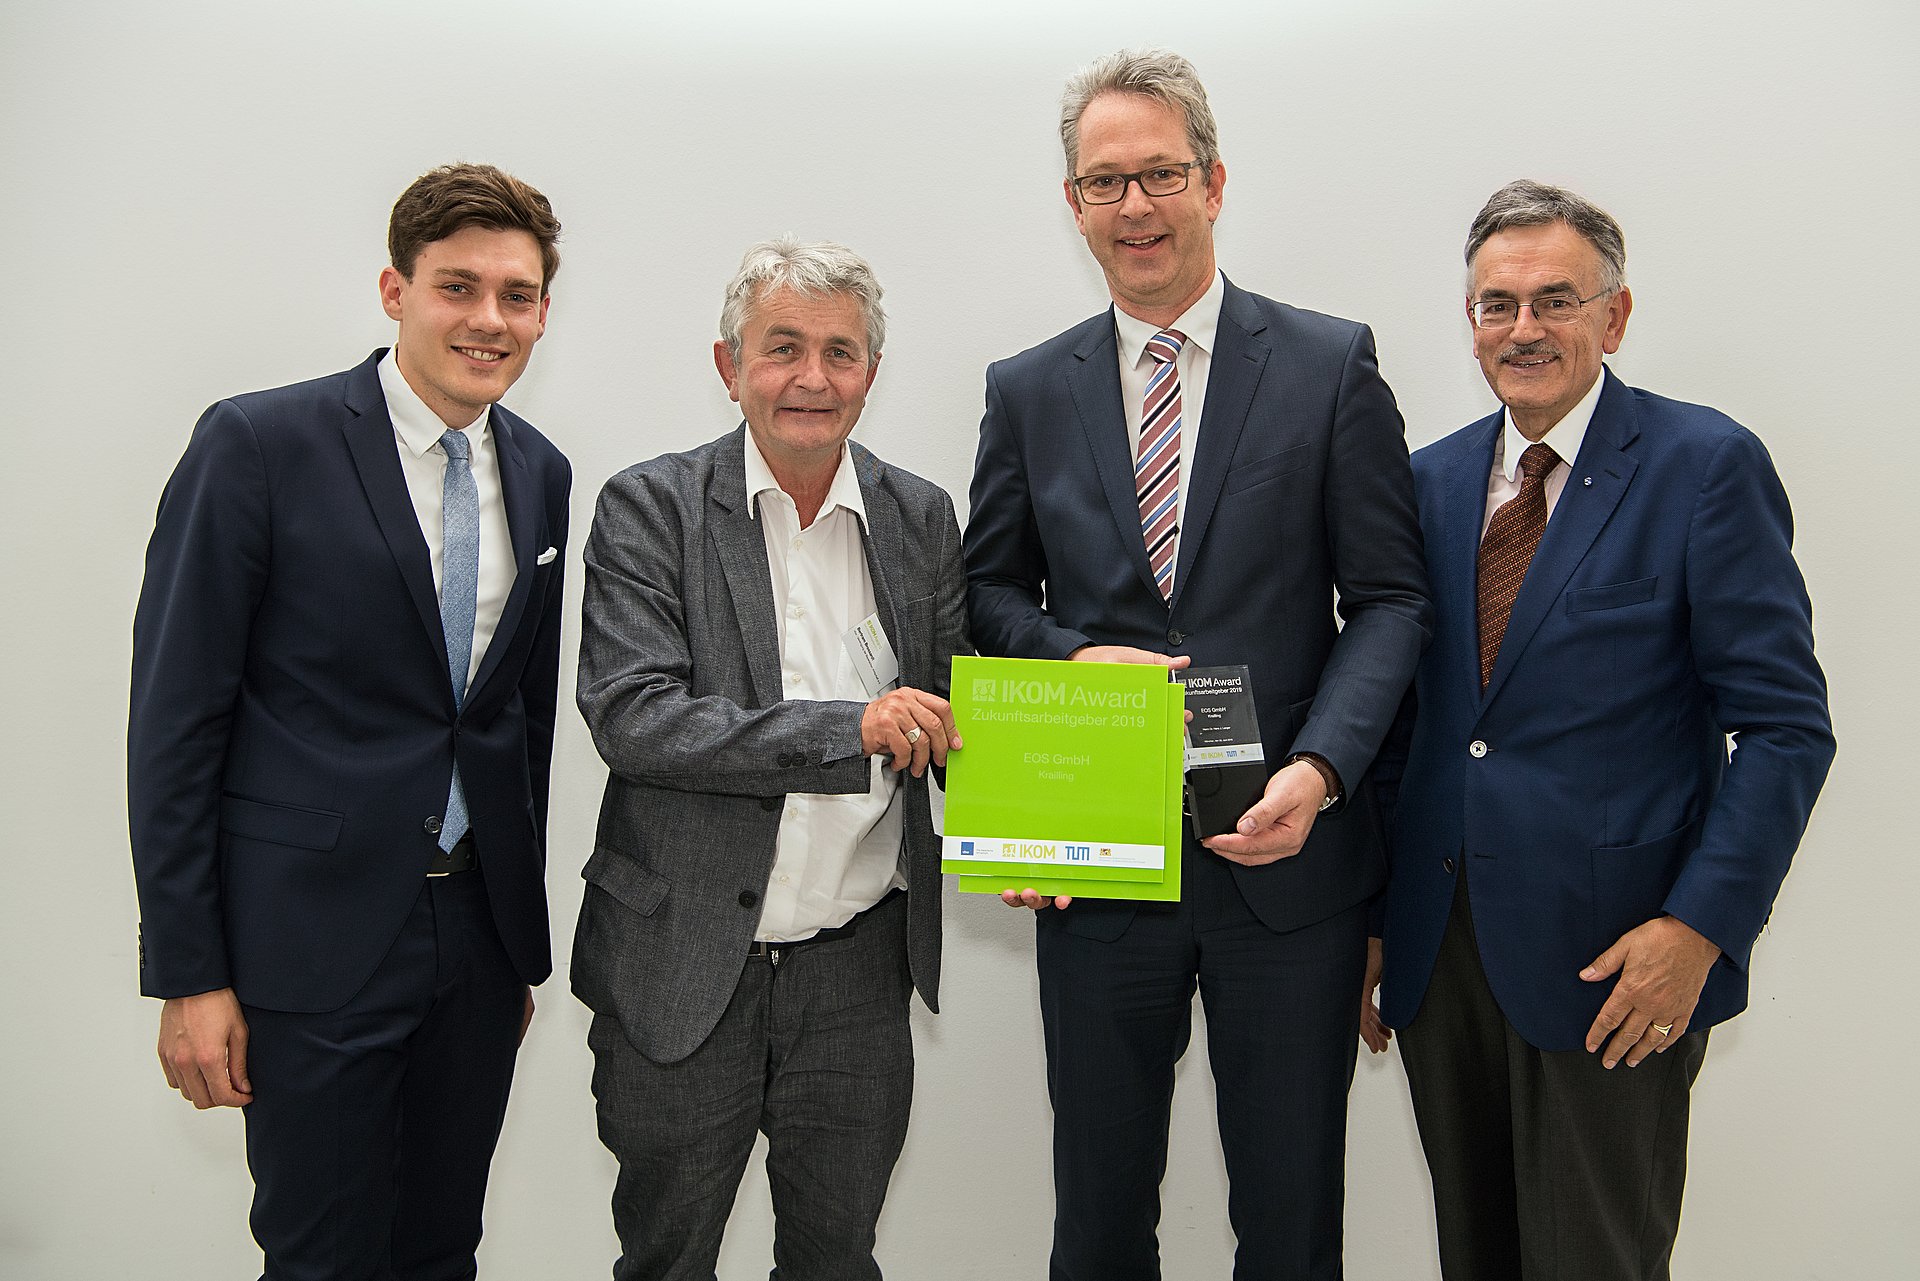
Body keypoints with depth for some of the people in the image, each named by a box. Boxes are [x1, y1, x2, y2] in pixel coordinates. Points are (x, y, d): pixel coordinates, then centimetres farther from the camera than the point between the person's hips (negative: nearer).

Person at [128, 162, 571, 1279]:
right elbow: (175, 718, -9)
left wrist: (524, 939, 15)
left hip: (480, 934, 5)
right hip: (318, 937, -5)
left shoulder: (543, 475, 6)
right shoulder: (259, 445, -10)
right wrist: (188, 976, -10)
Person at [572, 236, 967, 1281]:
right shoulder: (649, 508, -7)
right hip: (684, 963, -2)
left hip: (858, 968, 3)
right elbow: (629, 715, -18)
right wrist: (850, 729, -25)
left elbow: (955, 714, 9)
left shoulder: (921, 517, 3)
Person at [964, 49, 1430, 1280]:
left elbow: (1391, 600, -3)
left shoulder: (1331, 364, -1)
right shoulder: (1028, 390, 6)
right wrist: (1068, 660, -10)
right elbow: (992, 589, 11)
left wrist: (1318, 769, -18)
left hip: (1287, 850, -1)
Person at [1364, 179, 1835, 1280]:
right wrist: (1373, 920, 9)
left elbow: (1786, 725, -8)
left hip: (1614, 960, -4)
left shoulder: (1707, 465, -5)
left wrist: (1700, 926, -16)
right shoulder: (1433, 479, 9)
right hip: (1440, 942, 5)